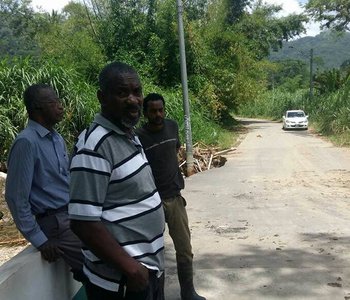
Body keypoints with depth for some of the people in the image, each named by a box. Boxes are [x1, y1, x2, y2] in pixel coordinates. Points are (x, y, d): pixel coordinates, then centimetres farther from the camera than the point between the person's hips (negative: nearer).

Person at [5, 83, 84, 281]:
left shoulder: (58, 139, 9)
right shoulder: (27, 142, -15)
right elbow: (16, 197, -15)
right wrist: (39, 240, -12)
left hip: (74, 215, 8)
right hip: (56, 222, -7)